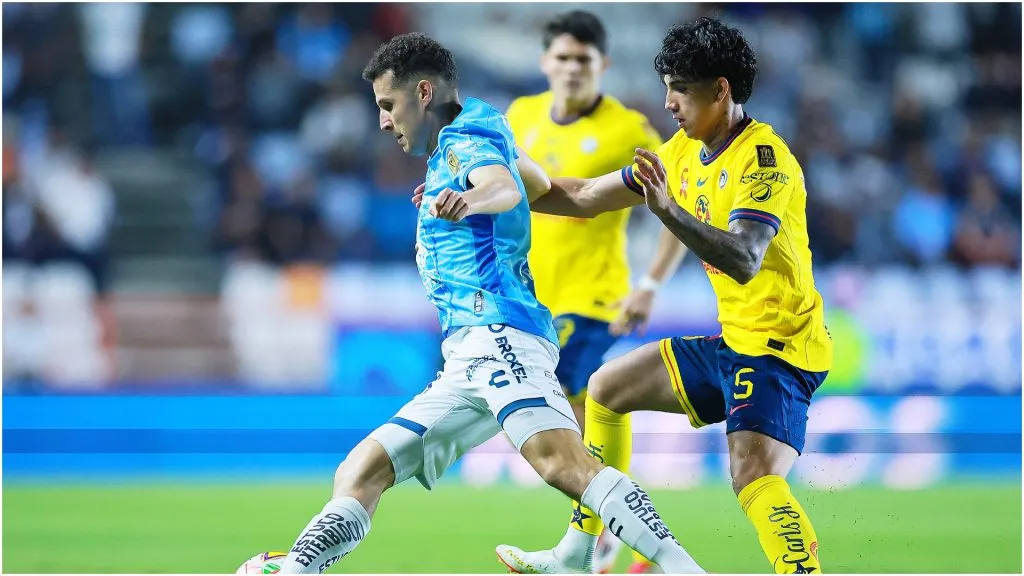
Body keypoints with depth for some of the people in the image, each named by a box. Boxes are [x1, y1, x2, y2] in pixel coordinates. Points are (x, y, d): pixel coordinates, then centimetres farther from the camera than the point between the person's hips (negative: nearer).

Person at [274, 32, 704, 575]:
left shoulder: (466, 137, 2)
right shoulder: (451, 155, 30)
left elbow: (506, 187, -22)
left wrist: (469, 199, -44)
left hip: (499, 331, -11)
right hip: (464, 365, 11)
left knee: (560, 461, -30)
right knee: (360, 472, 5)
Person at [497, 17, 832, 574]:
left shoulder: (763, 158, -19)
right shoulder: (685, 151, 8)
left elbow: (744, 261, -36)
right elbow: (587, 197, 18)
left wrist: (670, 210, -49)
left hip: (781, 345, -10)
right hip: (733, 341, 10)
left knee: (754, 476, -32)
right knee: (608, 388, 21)